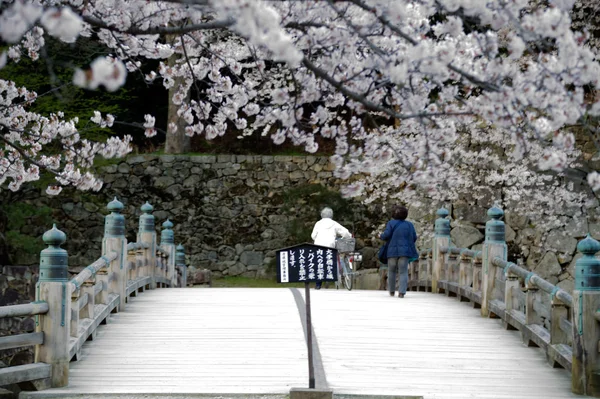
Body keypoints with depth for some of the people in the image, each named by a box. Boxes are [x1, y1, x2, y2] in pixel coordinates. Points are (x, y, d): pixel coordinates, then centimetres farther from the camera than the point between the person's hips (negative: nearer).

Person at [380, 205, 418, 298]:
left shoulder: (391, 223, -2)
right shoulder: (409, 225, 7)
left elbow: (386, 235, -9)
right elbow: (414, 238, 6)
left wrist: (381, 236, 12)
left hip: (393, 251, -1)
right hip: (404, 251, 1)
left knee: (391, 271, 14)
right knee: (403, 272, -1)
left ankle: (391, 291, 19)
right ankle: (402, 292, -12)